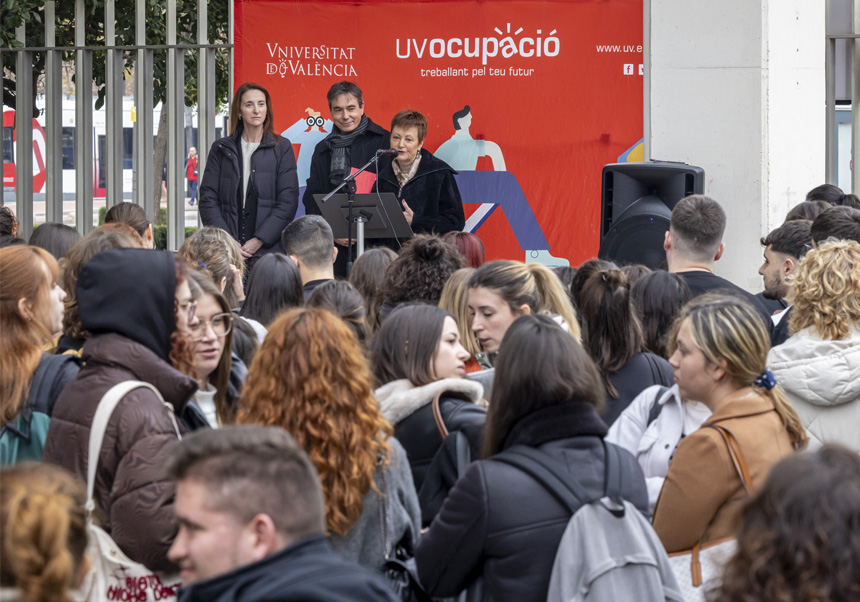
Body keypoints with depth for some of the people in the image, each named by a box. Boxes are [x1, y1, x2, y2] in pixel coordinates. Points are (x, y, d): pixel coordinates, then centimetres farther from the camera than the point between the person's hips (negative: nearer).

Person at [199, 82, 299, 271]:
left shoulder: (282, 148, 7)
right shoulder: (221, 149, 12)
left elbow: (288, 201, 0)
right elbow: (208, 198, 6)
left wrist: (258, 241, -9)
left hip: (269, 248, -1)